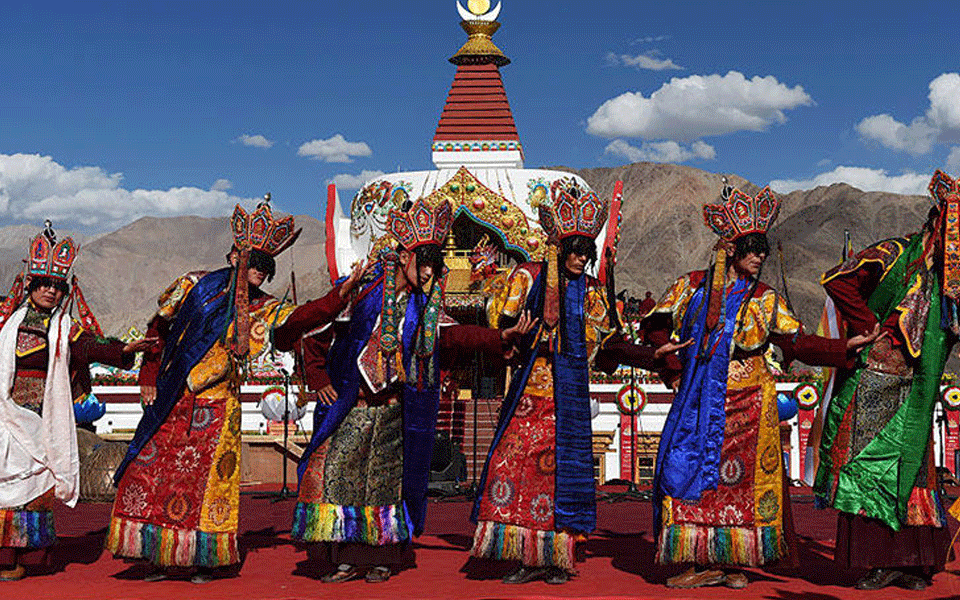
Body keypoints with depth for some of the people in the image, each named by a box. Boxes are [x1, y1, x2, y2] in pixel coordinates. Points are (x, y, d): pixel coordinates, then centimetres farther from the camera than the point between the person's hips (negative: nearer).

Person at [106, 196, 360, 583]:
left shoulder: (261, 310, 2)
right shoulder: (195, 286, 4)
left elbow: (299, 319, -17)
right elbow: (158, 329, 13)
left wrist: (338, 297, -32)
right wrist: (149, 378, 8)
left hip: (216, 407, -1)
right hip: (169, 402, 1)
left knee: (206, 479, -3)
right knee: (153, 472, 1)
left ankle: (206, 559, 9)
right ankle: (160, 557, 12)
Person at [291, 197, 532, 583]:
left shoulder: (424, 304, 5)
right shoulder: (362, 291, -7)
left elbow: (454, 334, -5)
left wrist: (501, 337, -17)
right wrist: (320, 379, -3)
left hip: (393, 407, 2)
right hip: (349, 402, -2)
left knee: (386, 478, 5)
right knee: (338, 472, -6)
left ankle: (383, 559, 13)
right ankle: (347, 560, 2)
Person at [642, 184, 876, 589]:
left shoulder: (764, 299, 6)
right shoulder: (694, 286, 5)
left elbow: (798, 342, 4)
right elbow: (656, 326, 9)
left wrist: (846, 347, -4)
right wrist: (674, 369, 2)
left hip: (746, 401, 0)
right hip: (699, 400, 0)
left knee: (741, 477, -3)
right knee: (691, 470, -5)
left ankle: (732, 562, 6)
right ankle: (704, 562, 2)